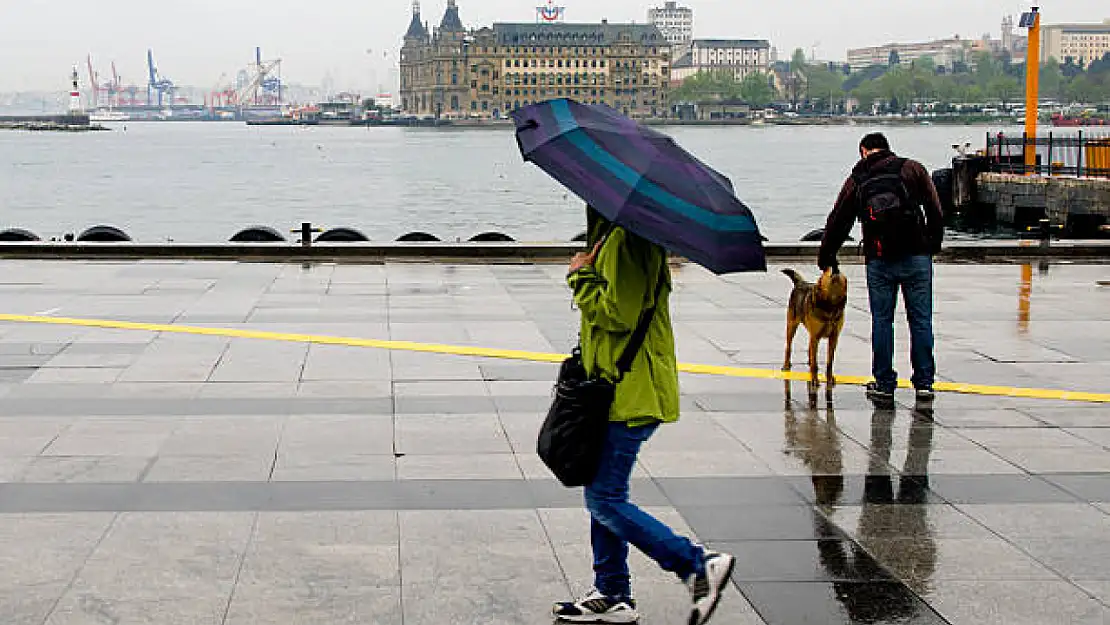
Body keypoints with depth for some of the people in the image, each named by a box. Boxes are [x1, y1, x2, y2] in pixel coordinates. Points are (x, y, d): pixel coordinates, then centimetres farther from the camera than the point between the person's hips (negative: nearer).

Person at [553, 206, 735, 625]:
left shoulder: (624, 238, -18)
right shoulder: (614, 234, 15)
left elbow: (619, 313, -24)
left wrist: (582, 276, -13)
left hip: (629, 395, -11)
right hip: (620, 389, 11)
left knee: (605, 500, -6)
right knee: (603, 495, 15)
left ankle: (699, 566, -2)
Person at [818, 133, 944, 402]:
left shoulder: (856, 179, 11)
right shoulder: (911, 168, 7)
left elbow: (837, 223, 14)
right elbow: (936, 212, 1)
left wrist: (825, 259, 25)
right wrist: (933, 245, 12)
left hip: (879, 260, 1)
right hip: (916, 256, -1)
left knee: (882, 320, 8)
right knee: (921, 319, 5)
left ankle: (884, 383, 10)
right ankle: (924, 383, 9)